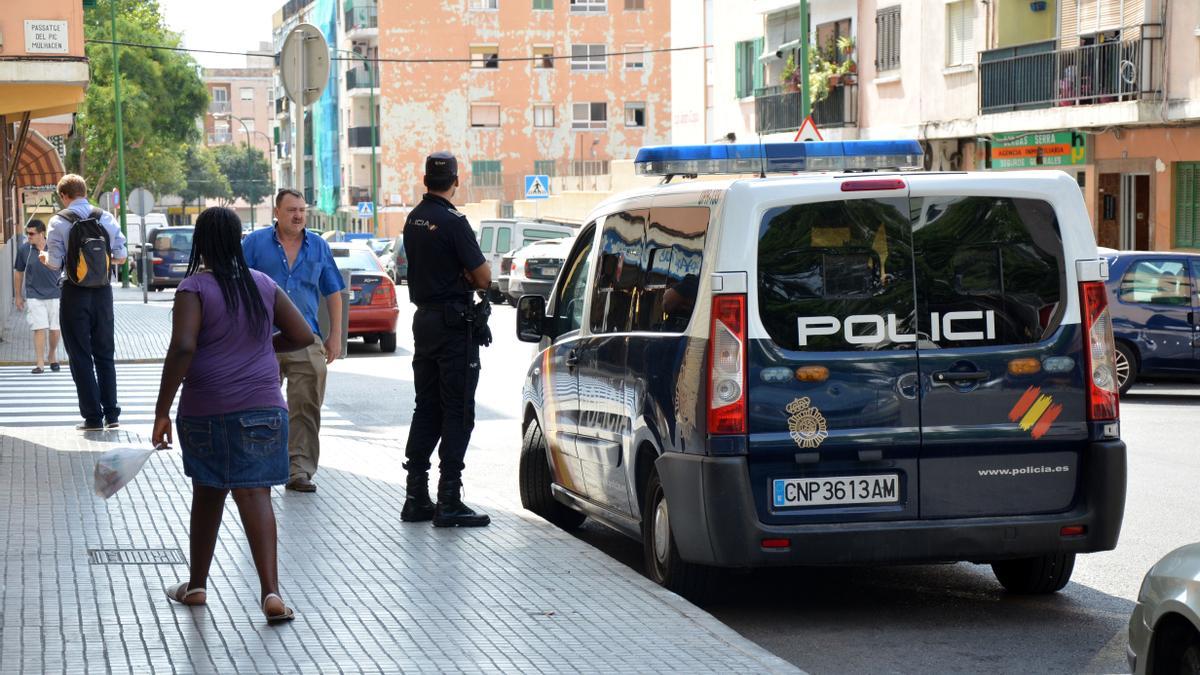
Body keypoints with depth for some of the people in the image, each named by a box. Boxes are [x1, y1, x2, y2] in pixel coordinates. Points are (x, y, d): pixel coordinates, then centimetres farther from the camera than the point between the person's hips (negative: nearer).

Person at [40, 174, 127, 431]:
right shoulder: (107, 218, 0)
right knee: (105, 354, 14)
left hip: (75, 294, -3)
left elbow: (55, 263, -11)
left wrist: (44, 257, 11)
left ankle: (93, 417, 3)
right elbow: (121, 256, 2)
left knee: (80, 356, 4)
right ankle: (111, 414, 13)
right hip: (102, 291, 3)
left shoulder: (59, 221, -9)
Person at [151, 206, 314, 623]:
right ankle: (270, 590, -18)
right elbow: (302, 335, 10)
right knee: (254, 494, -3)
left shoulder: (194, 288, -8)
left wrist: (162, 411, -15)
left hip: (207, 412, -2)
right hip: (262, 408, 2)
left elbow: (183, 348, -19)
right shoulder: (263, 285, 6)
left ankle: (196, 585, 29)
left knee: (208, 495, 15)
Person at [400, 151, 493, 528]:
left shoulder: (414, 220, 10)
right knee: (457, 412, -4)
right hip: (454, 322, -8)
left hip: (424, 319, 8)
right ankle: (449, 502, -6)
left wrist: (464, 277, 2)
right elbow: (483, 277, -15)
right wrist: (473, 278, 6)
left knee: (427, 409, 13)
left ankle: (416, 498, 14)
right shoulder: (452, 222, -16)